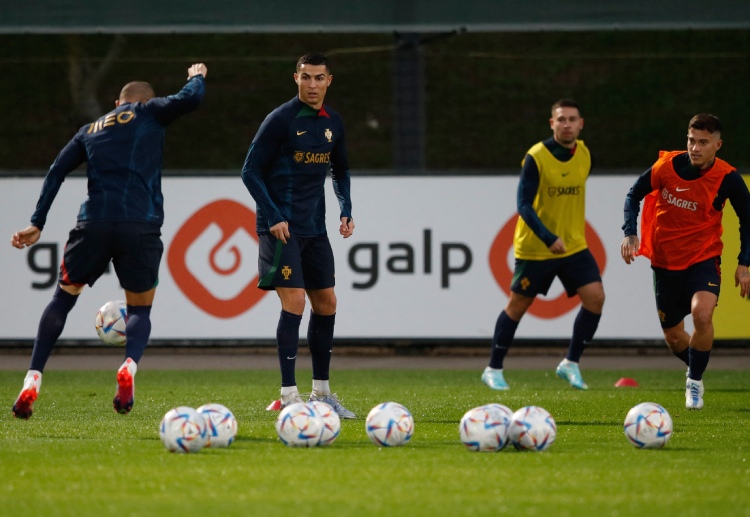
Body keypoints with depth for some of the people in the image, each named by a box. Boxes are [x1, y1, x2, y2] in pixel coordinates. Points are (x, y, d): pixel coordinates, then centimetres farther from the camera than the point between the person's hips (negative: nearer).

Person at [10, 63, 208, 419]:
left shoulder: (90, 130, 24)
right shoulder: (149, 113, 15)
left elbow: (57, 171, 14)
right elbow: (190, 99, 0)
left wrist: (37, 224, 14)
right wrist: (197, 76, 24)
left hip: (94, 223, 2)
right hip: (141, 226, -2)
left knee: (63, 298, 20)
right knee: (140, 309, 13)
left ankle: (32, 380, 5)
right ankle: (129, 365, -21)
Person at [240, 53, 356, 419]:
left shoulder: (332, 123, 9)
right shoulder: (280, 120, -10)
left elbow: (340, 171, 23)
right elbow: (251, 171, -10)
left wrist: (345, 210, 8)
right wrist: (273, 218, -17)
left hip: (314, 229, 7)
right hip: (282, 228, -7)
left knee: (326, 304, 9)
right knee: (294, 301, -14)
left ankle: (321, 392, 20)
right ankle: (288, 396, -12)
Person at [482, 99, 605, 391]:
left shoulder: (584, 155, 1)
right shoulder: (536, 157, -17)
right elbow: (524, 205, -22)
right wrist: (548, 238, -34)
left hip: (574, 246, 5)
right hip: (534, 247, -5)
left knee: (595, 297, -11)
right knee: (518, 305, 6)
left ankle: (571, 364, 3)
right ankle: (493, 370, 21)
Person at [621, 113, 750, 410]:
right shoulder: (667, 166, -12)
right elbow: (634, 195, 4)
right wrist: (630, 234, -9)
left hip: (704, 258, -2)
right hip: (665, 260, 2)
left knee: (702, 314, -28)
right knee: (673, 336, 10)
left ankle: (695, 381, -8)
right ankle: (695, 366, 43)